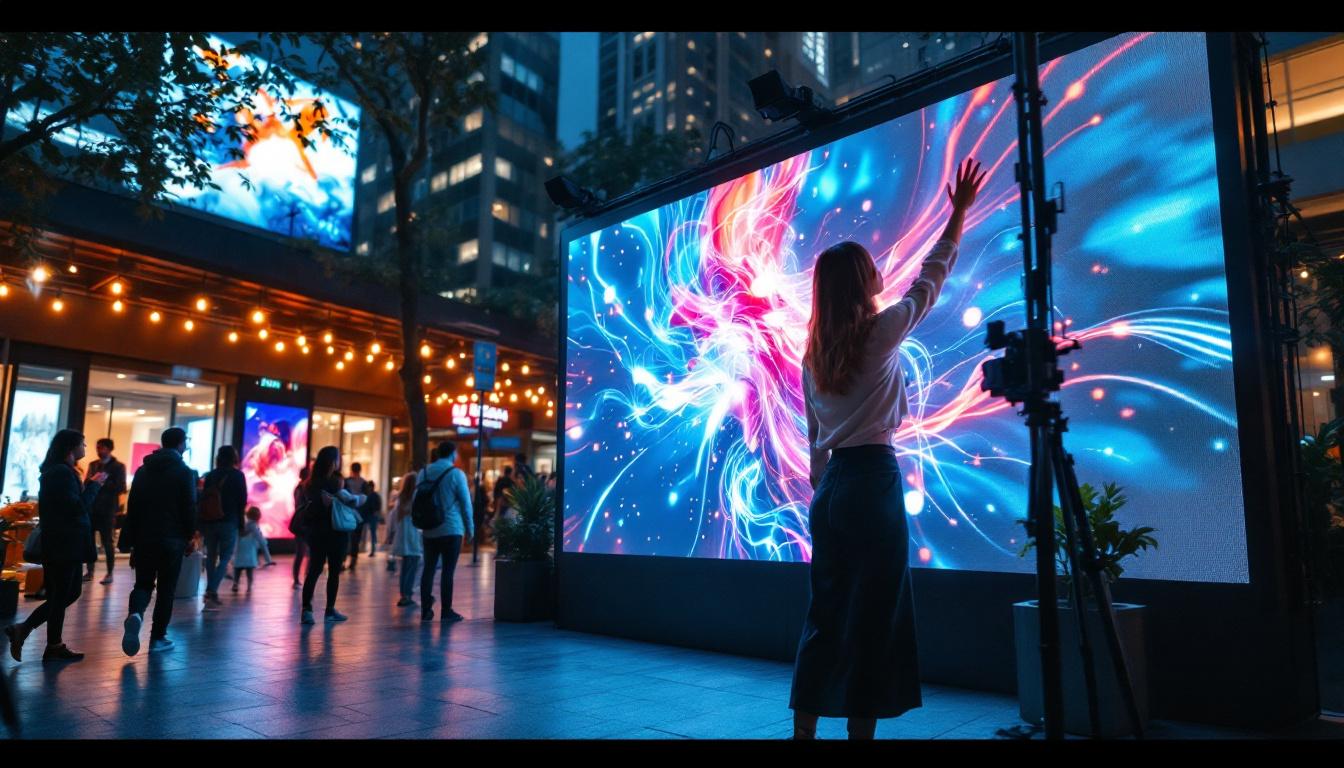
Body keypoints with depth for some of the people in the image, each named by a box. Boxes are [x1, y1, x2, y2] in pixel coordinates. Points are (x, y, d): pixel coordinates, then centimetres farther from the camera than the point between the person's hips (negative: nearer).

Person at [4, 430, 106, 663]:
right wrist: (93, 485, -13)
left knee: (71, 592, 15)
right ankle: (54, 647, 10)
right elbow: (78, 507, -22)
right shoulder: (62, 472, -17)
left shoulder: (58, 471, 16)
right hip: (63, 544, -10)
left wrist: (91, 485, 7)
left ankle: (23, 629, 17)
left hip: (65, 543, 10)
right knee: (61, 595, 0)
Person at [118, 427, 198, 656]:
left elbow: (132, 505, 9)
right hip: (172, 539, -4)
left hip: (144, 537, 4)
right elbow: (189, 508, -8)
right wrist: (190, 537, 2)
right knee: (166, 588, 5)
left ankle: (135, 614, -18)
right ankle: (157, 638, 8)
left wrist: (129, 537, 14)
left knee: (143, 583, 12)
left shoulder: (143, 470, 8)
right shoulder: (185, 472, -7)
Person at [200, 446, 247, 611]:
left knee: (211, 557, 15)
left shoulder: (210, 475, 7)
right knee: (225, 558, -1)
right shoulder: (237, 475, -2)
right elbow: (242, 500, -6)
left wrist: (202, 524, 14)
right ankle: (212, 591, -16)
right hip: (229, 522, -4)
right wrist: (241, 523, 3)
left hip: (209, 521, 4)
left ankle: (211, 593, 18)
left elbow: (203, 498, 7)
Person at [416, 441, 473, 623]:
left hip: (429, 530, 5)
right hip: (451, 529, -5)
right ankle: (447, 611, 2)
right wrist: (469, 527, 4)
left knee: (429, 569, 9)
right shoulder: (456, 474, -8)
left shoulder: (424, 472, 6)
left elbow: (416, 500, 12)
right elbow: (466, 503, -7)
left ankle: (426, 610, 12)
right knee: (448, 570, -1)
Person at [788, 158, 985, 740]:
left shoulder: (813, 353, 10)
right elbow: (930, 277, 6)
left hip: (831, 488, 6)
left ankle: (805, 729, 19)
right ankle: (860, 727, 8)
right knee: (871, 617, 1)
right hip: (873, 483, -6)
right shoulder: (881, 334, -6)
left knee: (826, 613, 12)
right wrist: (960, 211, 15)